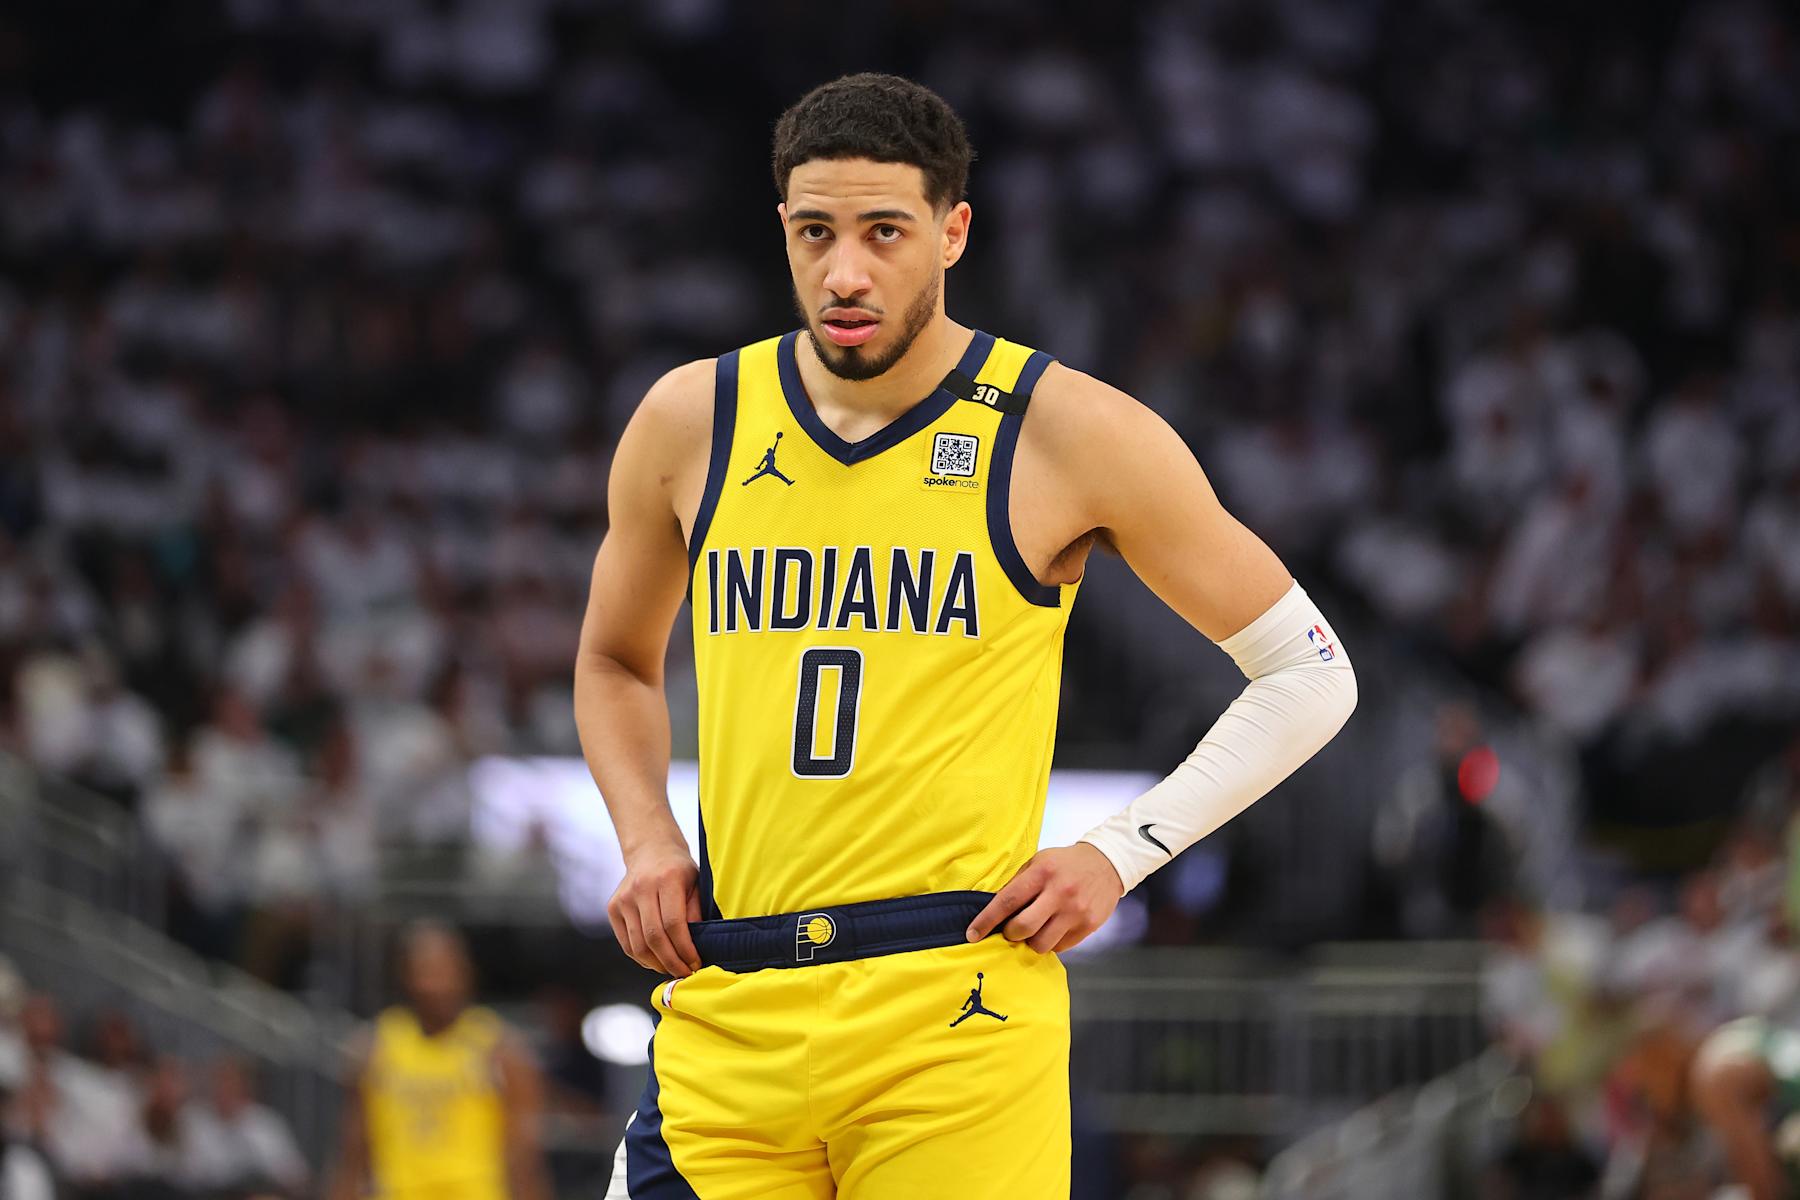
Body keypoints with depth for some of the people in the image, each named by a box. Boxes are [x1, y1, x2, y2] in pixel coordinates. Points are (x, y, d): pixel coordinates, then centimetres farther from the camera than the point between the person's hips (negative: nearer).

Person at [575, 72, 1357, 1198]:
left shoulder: (1068, 433, -2)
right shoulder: (691, 421, 8)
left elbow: (1310, 675, 5)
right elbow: (615, 661, 27)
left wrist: (1121, 853, -4)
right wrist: (646, 836, 8)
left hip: (955, 1016, -3)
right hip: (726, 1012, 3)